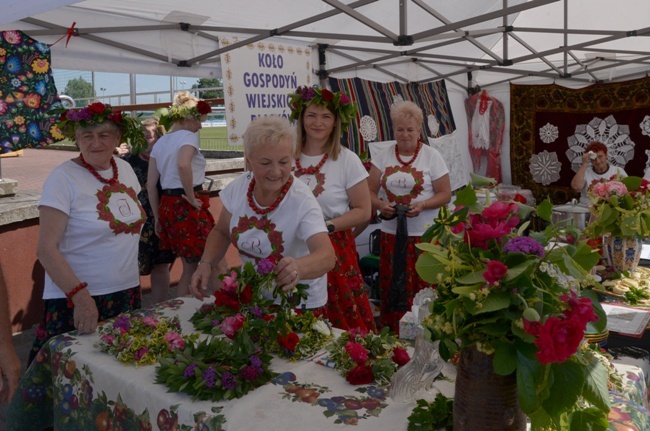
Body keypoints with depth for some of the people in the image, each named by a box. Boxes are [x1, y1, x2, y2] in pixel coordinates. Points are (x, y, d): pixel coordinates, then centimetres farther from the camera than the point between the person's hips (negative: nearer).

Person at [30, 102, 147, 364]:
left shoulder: (125, 169, 5)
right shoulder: (63, 178, -13)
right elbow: (46, 248, -16)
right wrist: (80, 296, -23)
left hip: (127, 294, 6)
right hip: (76, 301, -5)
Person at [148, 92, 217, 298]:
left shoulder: (159, 143, 14)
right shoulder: (188, 136, -8)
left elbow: (151, 184, 11)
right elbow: (183, 165, -30)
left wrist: (157, 217, 15)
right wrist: (191, 198, -19)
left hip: (167, 205, 8)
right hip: (187, 206, -8)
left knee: (189, 267, 18)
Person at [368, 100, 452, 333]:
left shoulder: (432, 156, 2)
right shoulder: (383, 156, 9)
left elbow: (445, 195, 0)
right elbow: (370, 191, 8)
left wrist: (422, 204, -17)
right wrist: (380, 205, -14)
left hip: (424, 235, -2)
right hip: (391, 234, 3)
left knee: (422, 292, -3)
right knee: (391, 289, 4)